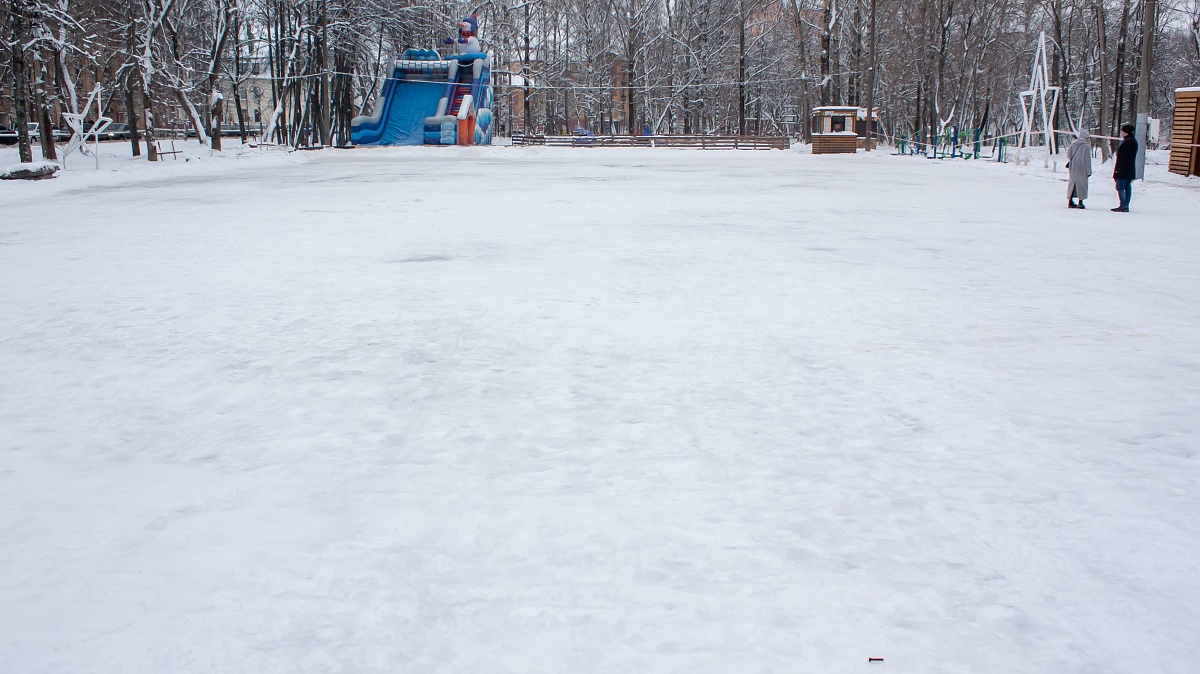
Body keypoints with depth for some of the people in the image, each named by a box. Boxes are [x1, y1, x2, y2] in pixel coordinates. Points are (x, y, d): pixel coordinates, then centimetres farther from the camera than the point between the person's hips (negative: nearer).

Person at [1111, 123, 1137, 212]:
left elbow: (1122, 157, -21)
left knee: (1120, 188, -7)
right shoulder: (1134, 141, 14)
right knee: (1128, 187, 10)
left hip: (1123, 170, -10)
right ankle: (1126, 206, 12)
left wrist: (1118, 168, -19)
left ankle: (1123, 206, -10)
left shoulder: (1127, 142, -18)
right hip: (1131, 169, 10)